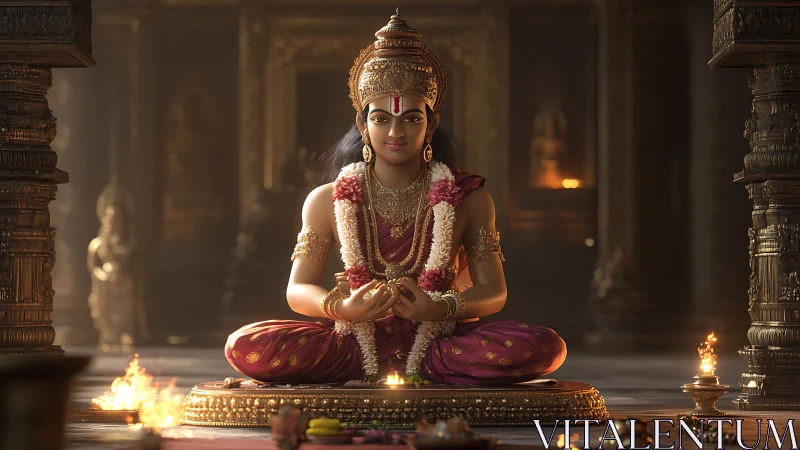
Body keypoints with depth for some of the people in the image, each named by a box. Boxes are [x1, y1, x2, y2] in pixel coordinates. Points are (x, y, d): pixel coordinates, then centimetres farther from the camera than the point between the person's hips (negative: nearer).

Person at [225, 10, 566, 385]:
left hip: (440, 337, 0)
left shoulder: (469, 199, 4)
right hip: (355, 337, 1)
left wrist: (437, 309, -24)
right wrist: (343, 308, -22)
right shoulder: (326, 202, 6)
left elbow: (493, 292, 0)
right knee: (245, 347, -27)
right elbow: (298, 290, 3)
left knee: (544, 348, -30)